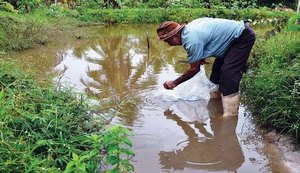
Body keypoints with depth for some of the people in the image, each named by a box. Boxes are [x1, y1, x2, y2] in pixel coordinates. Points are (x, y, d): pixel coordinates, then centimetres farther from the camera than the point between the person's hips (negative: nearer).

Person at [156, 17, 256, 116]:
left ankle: (230, 114, -16)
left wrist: (174, 83, -6)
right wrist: (202, 56, 7)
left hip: (244, 37, -10)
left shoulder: (192, 40, -28)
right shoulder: (188, 28, -1)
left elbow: (194, 69, -17)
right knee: (217, 69, 12)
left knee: (228, 74, -18)